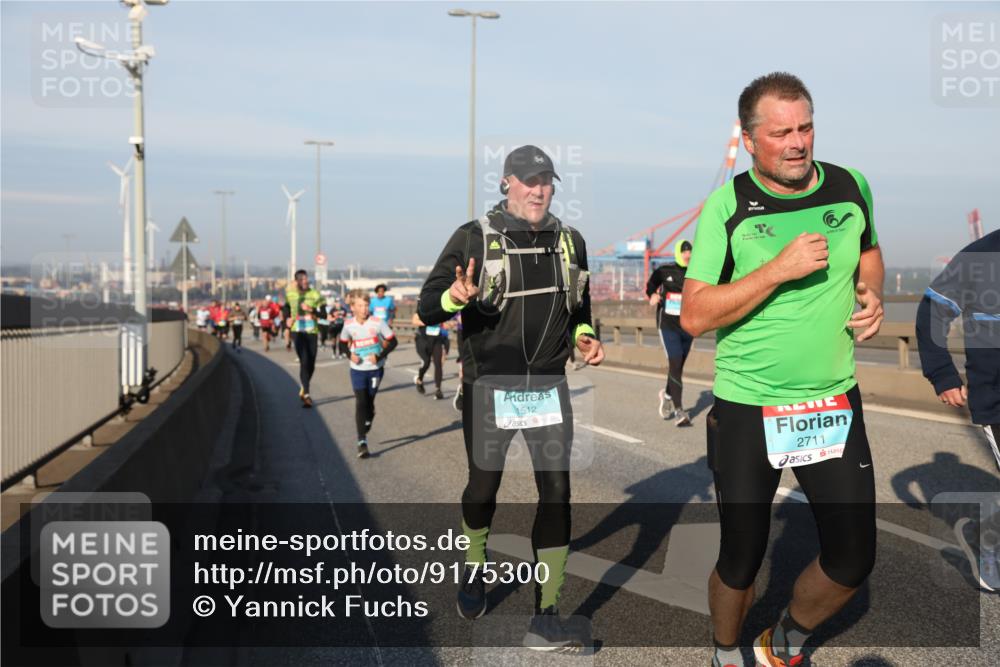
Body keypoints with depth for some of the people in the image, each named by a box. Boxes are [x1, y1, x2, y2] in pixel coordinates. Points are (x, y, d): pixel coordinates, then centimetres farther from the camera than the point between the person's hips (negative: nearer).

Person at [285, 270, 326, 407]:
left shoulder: (315, 295, -1)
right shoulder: (290, 294, 5)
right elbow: (286, 307, 25)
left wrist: (312, 309, -22)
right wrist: (287, 318, 8)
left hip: (312, 332, 1)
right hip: (298, 332, -1)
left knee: (311, 364, 7)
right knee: (304, 362, -13)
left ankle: (303, 389, 32)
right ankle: (306, 395, -14)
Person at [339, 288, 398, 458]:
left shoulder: (378, 322, -13)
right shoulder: (349, 325, -6)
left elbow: (393, 342, -7)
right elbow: (343, 343, 12)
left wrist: (380, 356, -19)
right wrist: (350, 355, -8)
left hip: (375, 369, 0)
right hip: (357, 370, 1)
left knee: (369, 401, 10)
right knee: (360, 403, -8)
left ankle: (368, 422, 44)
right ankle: (362, 441, -9)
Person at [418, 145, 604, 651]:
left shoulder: (570, 241, 8)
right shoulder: (473, 238, -6)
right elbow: (426, 308, -8)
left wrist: (584, 338, 2)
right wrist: (455, 297, -30)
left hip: (548, 390, 3)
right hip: (488, 390, -3)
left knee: (556, 491, -5)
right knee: (483, 487, 10)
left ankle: (546, 618, 0)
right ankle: (475, 566, 41)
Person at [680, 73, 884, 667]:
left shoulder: (851, 186, 1)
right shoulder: (728, 205, -10)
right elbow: (694, 316, -14)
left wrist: (871, 295, 2)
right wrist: (780, 269, -22)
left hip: (836, 400, 4)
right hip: (747, 409, -3)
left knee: (853, 561, 5)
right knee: (741, 560, 7)